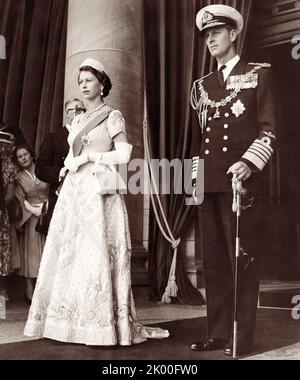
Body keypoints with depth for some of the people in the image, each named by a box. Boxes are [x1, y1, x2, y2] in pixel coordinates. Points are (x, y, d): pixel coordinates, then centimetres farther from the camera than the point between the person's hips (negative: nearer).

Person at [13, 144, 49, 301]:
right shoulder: (19, 177, 6)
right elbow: (20, 198, 1)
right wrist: (33, 210, -12)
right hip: (31, 217, 1)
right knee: (32, 253, 1)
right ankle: (32, 293, 6)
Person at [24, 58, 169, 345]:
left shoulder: (112, 116, 2)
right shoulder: (77, 121, 21)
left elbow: (124, 154, -8)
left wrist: (89, 156, -8)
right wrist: (71, 163, 0)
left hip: (100, 191, -7)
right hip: (74, 191, 7)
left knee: (97, 254, -10)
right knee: (69, 253, 2)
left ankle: (102, 324, -6)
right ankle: (73, 320, 8)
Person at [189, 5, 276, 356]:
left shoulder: (258, 74, 5)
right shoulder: (201, 86, 18)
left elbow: (268, 129, -3)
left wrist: (248, 163, -17)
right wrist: (196, 177, 11)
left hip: (241, 181, -5)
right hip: (208, 185, 5)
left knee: (243, 259, -3)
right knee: (214, 260, 7)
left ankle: (241, 338, 5)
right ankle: (216, 334, 14)